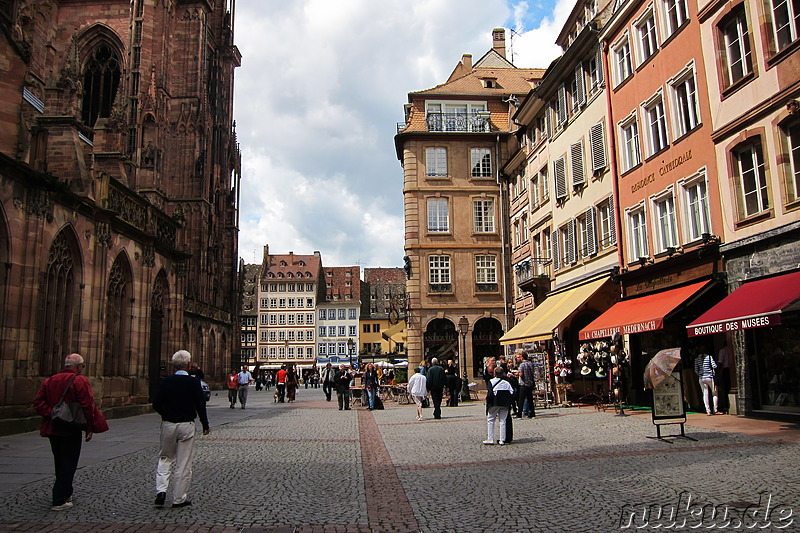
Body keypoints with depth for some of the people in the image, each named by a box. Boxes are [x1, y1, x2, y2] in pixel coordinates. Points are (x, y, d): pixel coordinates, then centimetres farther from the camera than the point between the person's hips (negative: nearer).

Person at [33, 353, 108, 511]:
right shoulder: (80, 381, -12)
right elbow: (88, 406, -15)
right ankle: (59, 501, 0)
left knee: (60, 463, 19)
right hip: (71, 430, -7)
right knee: (68, 464, 1)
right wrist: (89, 428, -8)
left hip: (52, 429, 7)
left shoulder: (50, 380, 11)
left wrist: (50, 415, -1)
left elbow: (38, 403, 6)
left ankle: (66, 493, 32)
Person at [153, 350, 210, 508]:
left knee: (165, 458, 18)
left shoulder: (165, 381, -2)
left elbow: (156, 404, -1)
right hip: (186, 426, -2)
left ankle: (161, 490, 2)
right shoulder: (194, 382, -9)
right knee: (184, 463, 5)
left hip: (167, 425, 3)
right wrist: (205, 425, 3)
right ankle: (179, 498, 11)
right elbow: (200, 405, -9)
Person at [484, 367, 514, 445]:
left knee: (490, 420, 8)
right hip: (505, 405, 3)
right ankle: (502, 440, 7)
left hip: (494, 403, -3)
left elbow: (490, 394, -14)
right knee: (502, 421, 9)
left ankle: (490, 439, 6)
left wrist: (488, 402, -3)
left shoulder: (491, 382, -7)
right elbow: (512, 393, 2)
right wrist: (509, 404, 12)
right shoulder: (507, 382, 5)